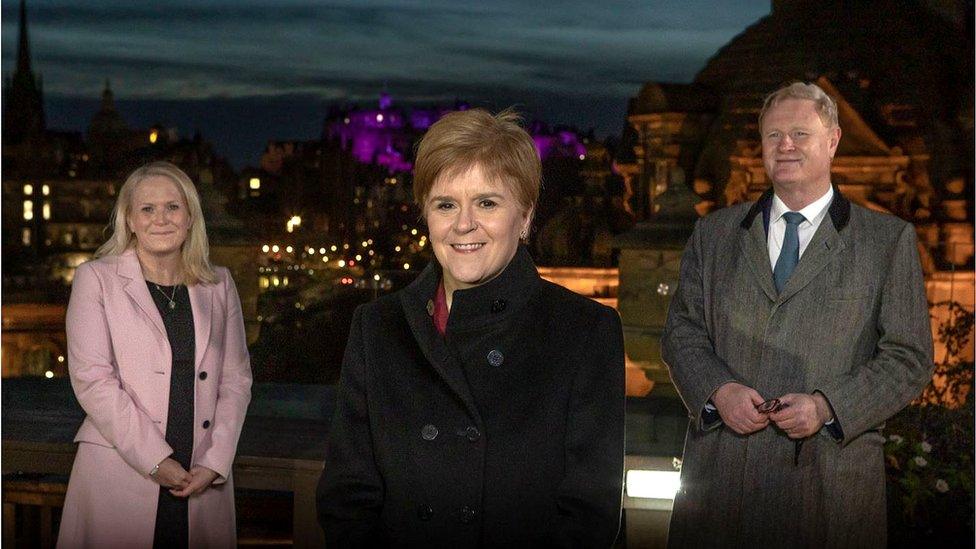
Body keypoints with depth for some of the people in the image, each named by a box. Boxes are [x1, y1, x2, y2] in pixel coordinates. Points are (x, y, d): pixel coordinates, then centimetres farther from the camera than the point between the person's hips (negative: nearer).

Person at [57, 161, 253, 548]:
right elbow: (91, 377, -6)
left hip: (203, 480, 3)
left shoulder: (218, 285, 11)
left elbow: (236, 379, 9)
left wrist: (214, 463, -4)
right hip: (120, 479, -2)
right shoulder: (96, 278, 2)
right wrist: (155, 460, -11)